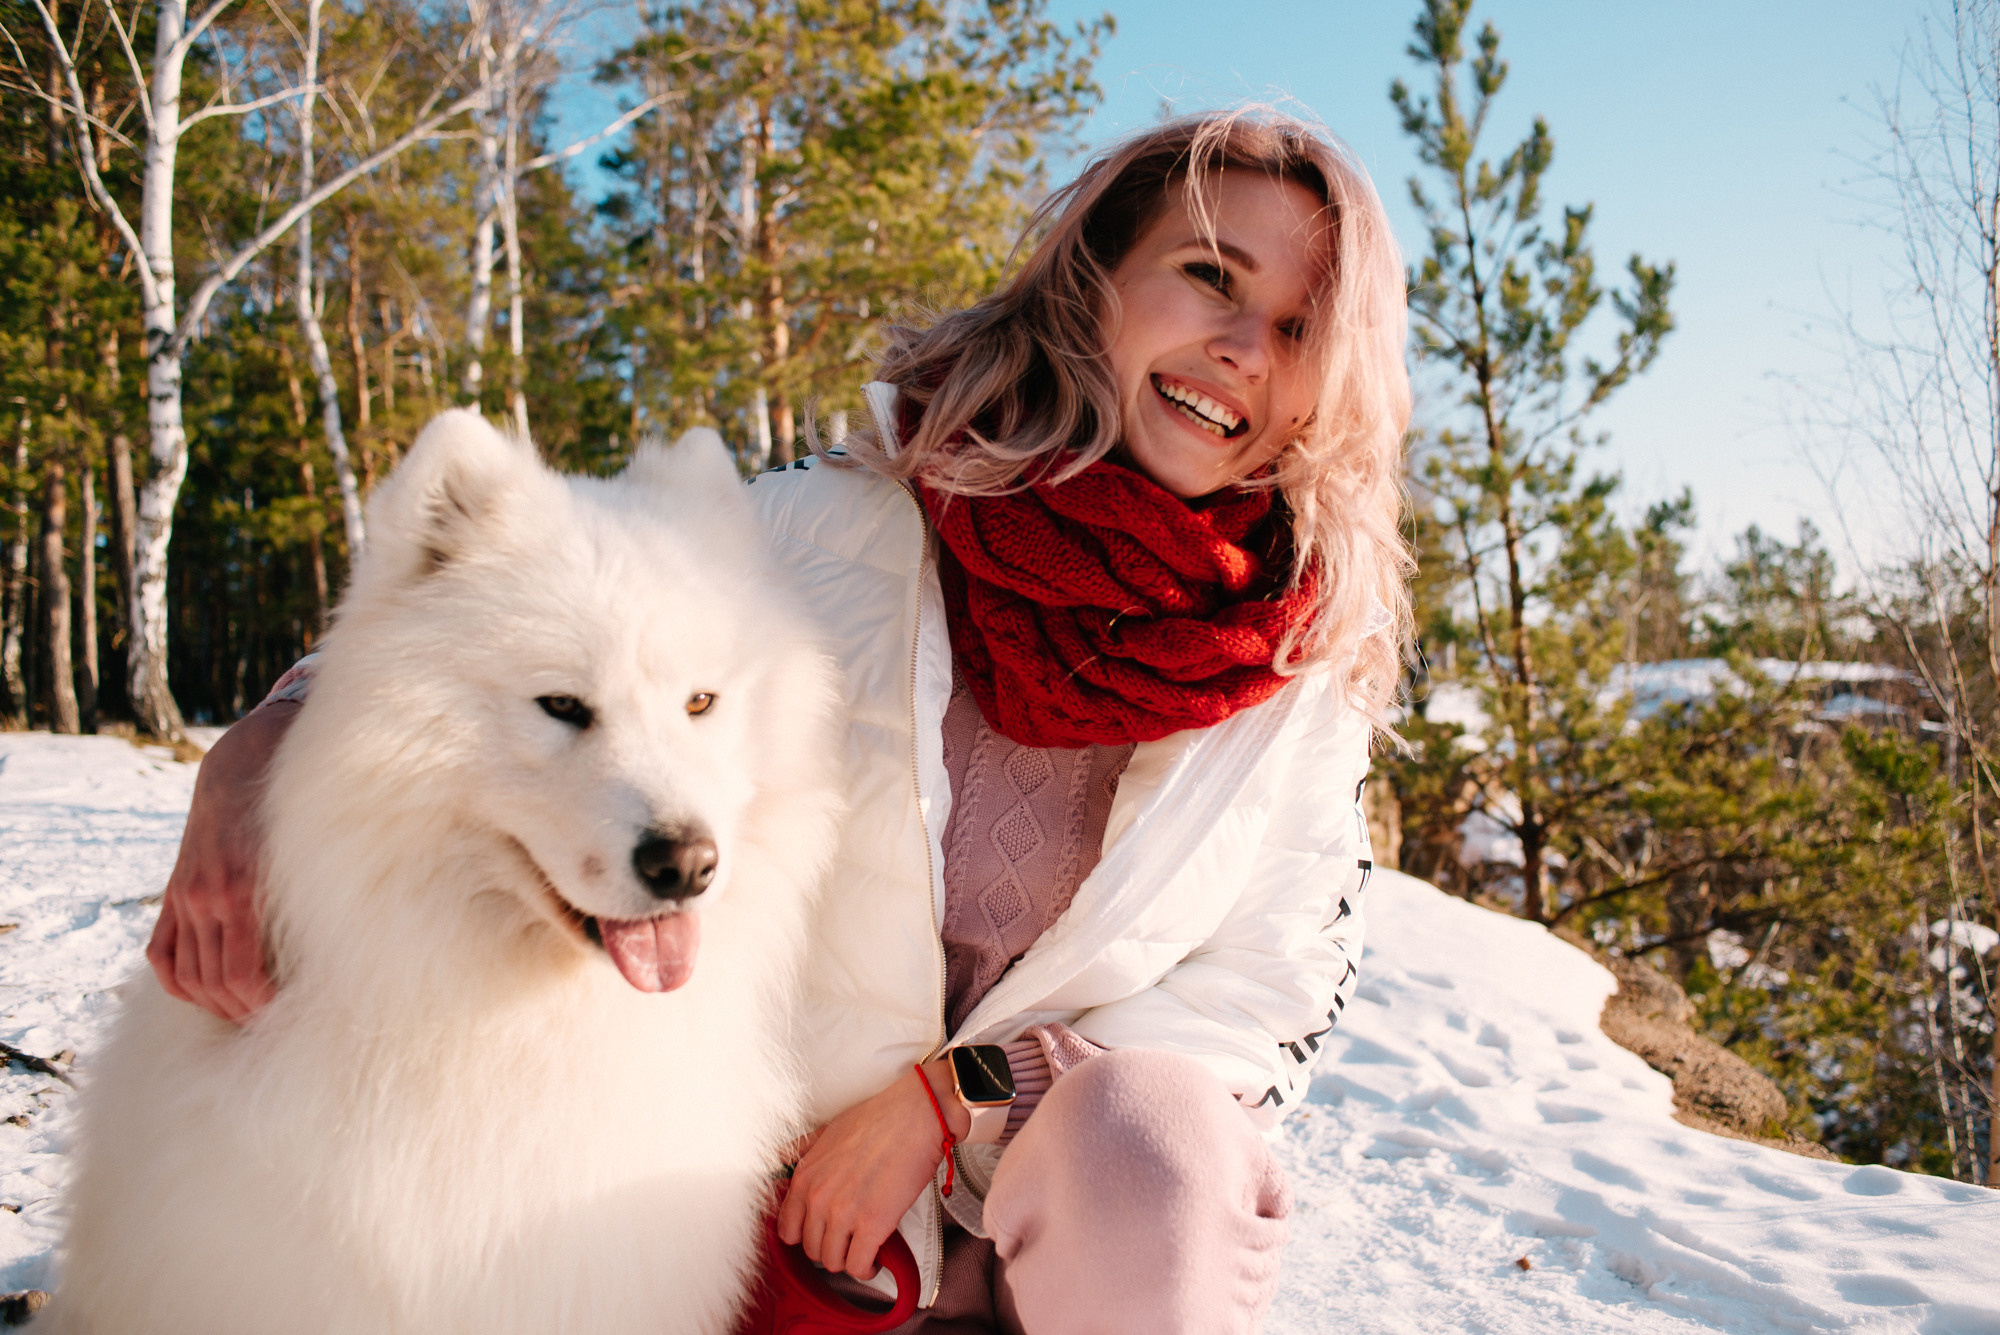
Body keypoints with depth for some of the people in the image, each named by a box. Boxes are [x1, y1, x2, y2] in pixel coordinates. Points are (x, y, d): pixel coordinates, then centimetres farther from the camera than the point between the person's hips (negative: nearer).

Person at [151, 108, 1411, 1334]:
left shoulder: (1311, 644, -7)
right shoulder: (834, 525, -11)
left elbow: (1281, 982, -6)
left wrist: (949, 1097, -16)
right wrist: (253, 759, -22)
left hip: (1111, 1202, 1)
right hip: (800, 1198, 0)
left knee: (1150, 1142, -31)